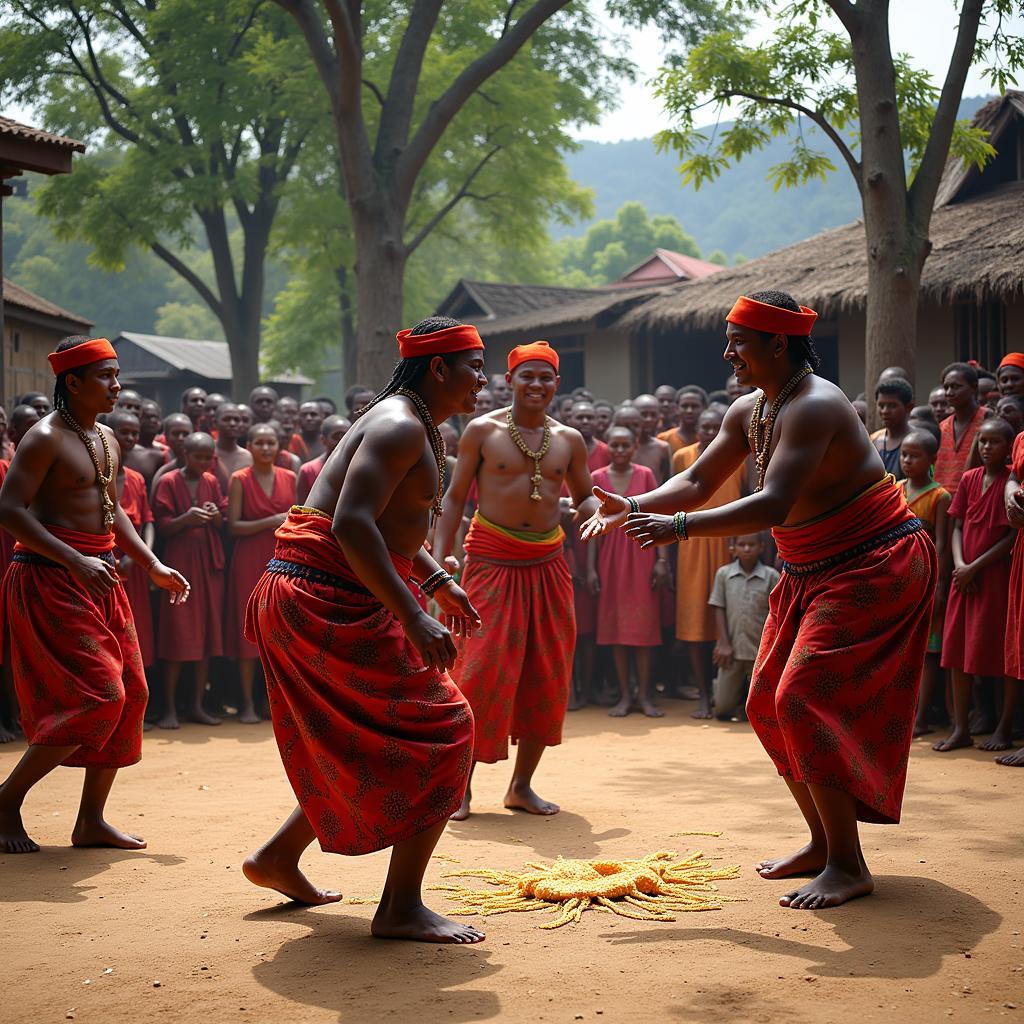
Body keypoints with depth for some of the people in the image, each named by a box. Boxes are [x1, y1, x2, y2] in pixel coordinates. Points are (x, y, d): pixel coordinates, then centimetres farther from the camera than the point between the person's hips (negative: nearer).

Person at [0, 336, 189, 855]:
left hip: (98, 579, 9)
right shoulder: (46, 438, -12)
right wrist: (75, 561, -27)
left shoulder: (106, 439, 15)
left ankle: (91, 820, 14)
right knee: (97, 695, -14)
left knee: (129, 692, 6)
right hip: (50, 580, -9)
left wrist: (154, 565, 17)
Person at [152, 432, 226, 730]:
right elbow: (161, 528, -6)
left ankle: (197, 705, 10)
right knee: (177, 636, -6)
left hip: (209, 563, 5)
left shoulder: (211, 482, 10)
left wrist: (216, 516, -9)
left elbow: (224, 524, 13)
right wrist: (186, 518, -23)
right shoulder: (168, 482, -2)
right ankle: (169, 708, -2)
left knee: (207, 633, 4)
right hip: (179, 562, -5)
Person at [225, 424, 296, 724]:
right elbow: (233, 526, -7)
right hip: (250, 562, -3)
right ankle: (247, 702, 4)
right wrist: (270, 522, -15)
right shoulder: (239, 480, -1)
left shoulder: (289, 478, 10)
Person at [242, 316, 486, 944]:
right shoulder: (401, 426, -15)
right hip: (331, 603, -11)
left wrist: (438, 581, 24)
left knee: (369, 744, 21)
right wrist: (414, 617, -31)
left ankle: (279, 858, 30)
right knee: (443, 731, -9)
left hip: (311, 602, 11)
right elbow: (351, 523, -28)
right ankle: (402, 908, -8)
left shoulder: (416, 426, 19)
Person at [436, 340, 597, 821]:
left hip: (547, 565, 4)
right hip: (492, 562, -4)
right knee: (482, 672, -8)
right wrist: (440, 555, -10)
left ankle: (522, 784, 17)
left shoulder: (569, 440, 10)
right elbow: (455, 496, 1)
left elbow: (584, 496, 17)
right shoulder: (483, 430, 0)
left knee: (546, 675, 5)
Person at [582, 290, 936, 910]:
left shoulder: (813, 406, -24)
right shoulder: (748, 413, 6)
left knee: (805, 700, -18)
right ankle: (823, 842, 21)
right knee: (769, 706, 9)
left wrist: (679, 527, -36)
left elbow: (773, 505, -34)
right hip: (811, 575, 10)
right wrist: (634, 508, -7)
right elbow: (699, 482, 10)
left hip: (874, 568, -10)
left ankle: (849, 866, -10)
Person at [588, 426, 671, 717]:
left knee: (644, 625, -1)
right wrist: (591, 567, -1)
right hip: (610, 558, 1)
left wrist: (662, 560, -6)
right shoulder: (597, 478, 4)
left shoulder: (645, 475, 3)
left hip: (641, 555, -1)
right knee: (615, 625, 2)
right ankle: (624, 695, 8)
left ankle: (645, 695, 5)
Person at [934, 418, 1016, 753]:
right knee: (958, 651, 5)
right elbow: (957, 527, 9)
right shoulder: (969, 479, 8)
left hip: (999, 575, -5)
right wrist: (960, 565, -7)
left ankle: (1005, 728, 9)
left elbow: (1013, 536, -11)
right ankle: (960, 728, 11)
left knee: (1002, 650, 0)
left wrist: (975, 567, -13)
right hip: (965, 575, 6)